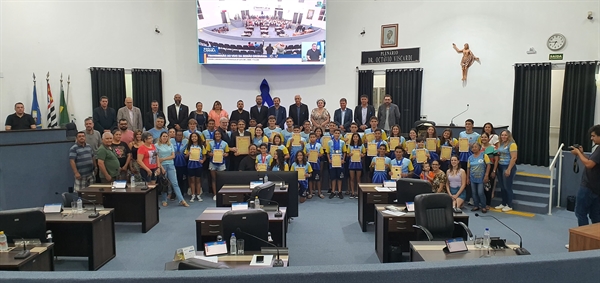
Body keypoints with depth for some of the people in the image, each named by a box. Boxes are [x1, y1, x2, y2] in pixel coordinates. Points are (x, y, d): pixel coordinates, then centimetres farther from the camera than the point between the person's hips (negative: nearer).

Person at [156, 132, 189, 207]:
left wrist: (163, 159, -7)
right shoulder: (157, 145, 0)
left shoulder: (170, 145, 10)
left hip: (171, 165, 2)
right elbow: (156, 158, -5)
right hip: (162, 166, -2)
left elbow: (173, 156, 5)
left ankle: (182, 200, -6)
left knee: (175, 183, -2)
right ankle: (164, 201, 16)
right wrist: (161, 167, -11)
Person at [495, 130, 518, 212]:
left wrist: (509, 169, -20)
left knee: (508, 187, 0)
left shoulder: (512, 144, -11)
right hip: (500, 167, 7)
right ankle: (503, 203, 23)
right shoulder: (500, 144, 11)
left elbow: (514, 158, -17)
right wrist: (496, 167, 7)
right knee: (502, 187, 12)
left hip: (508, 167, -7)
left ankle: (509, 205, 10)